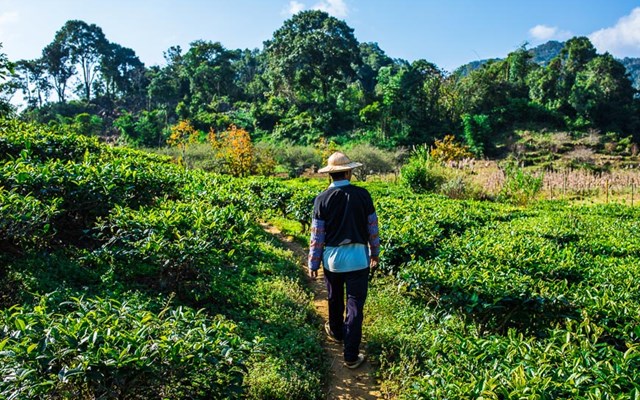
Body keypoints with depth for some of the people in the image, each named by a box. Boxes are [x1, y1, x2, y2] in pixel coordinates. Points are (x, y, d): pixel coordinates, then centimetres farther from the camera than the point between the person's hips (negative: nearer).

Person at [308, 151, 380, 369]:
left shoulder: (322, 199, -8)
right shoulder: (362, 195, -7)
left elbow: (317, 235, -5)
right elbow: (372, 228, 2)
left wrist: (313, 264, 5)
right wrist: (375, 253, 16)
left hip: (332, 258, 2)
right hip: (358, 257, -1)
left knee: (335, 299, 24)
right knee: (354, 305, 4)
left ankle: (336, 332, 48)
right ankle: (351, 355, 9)